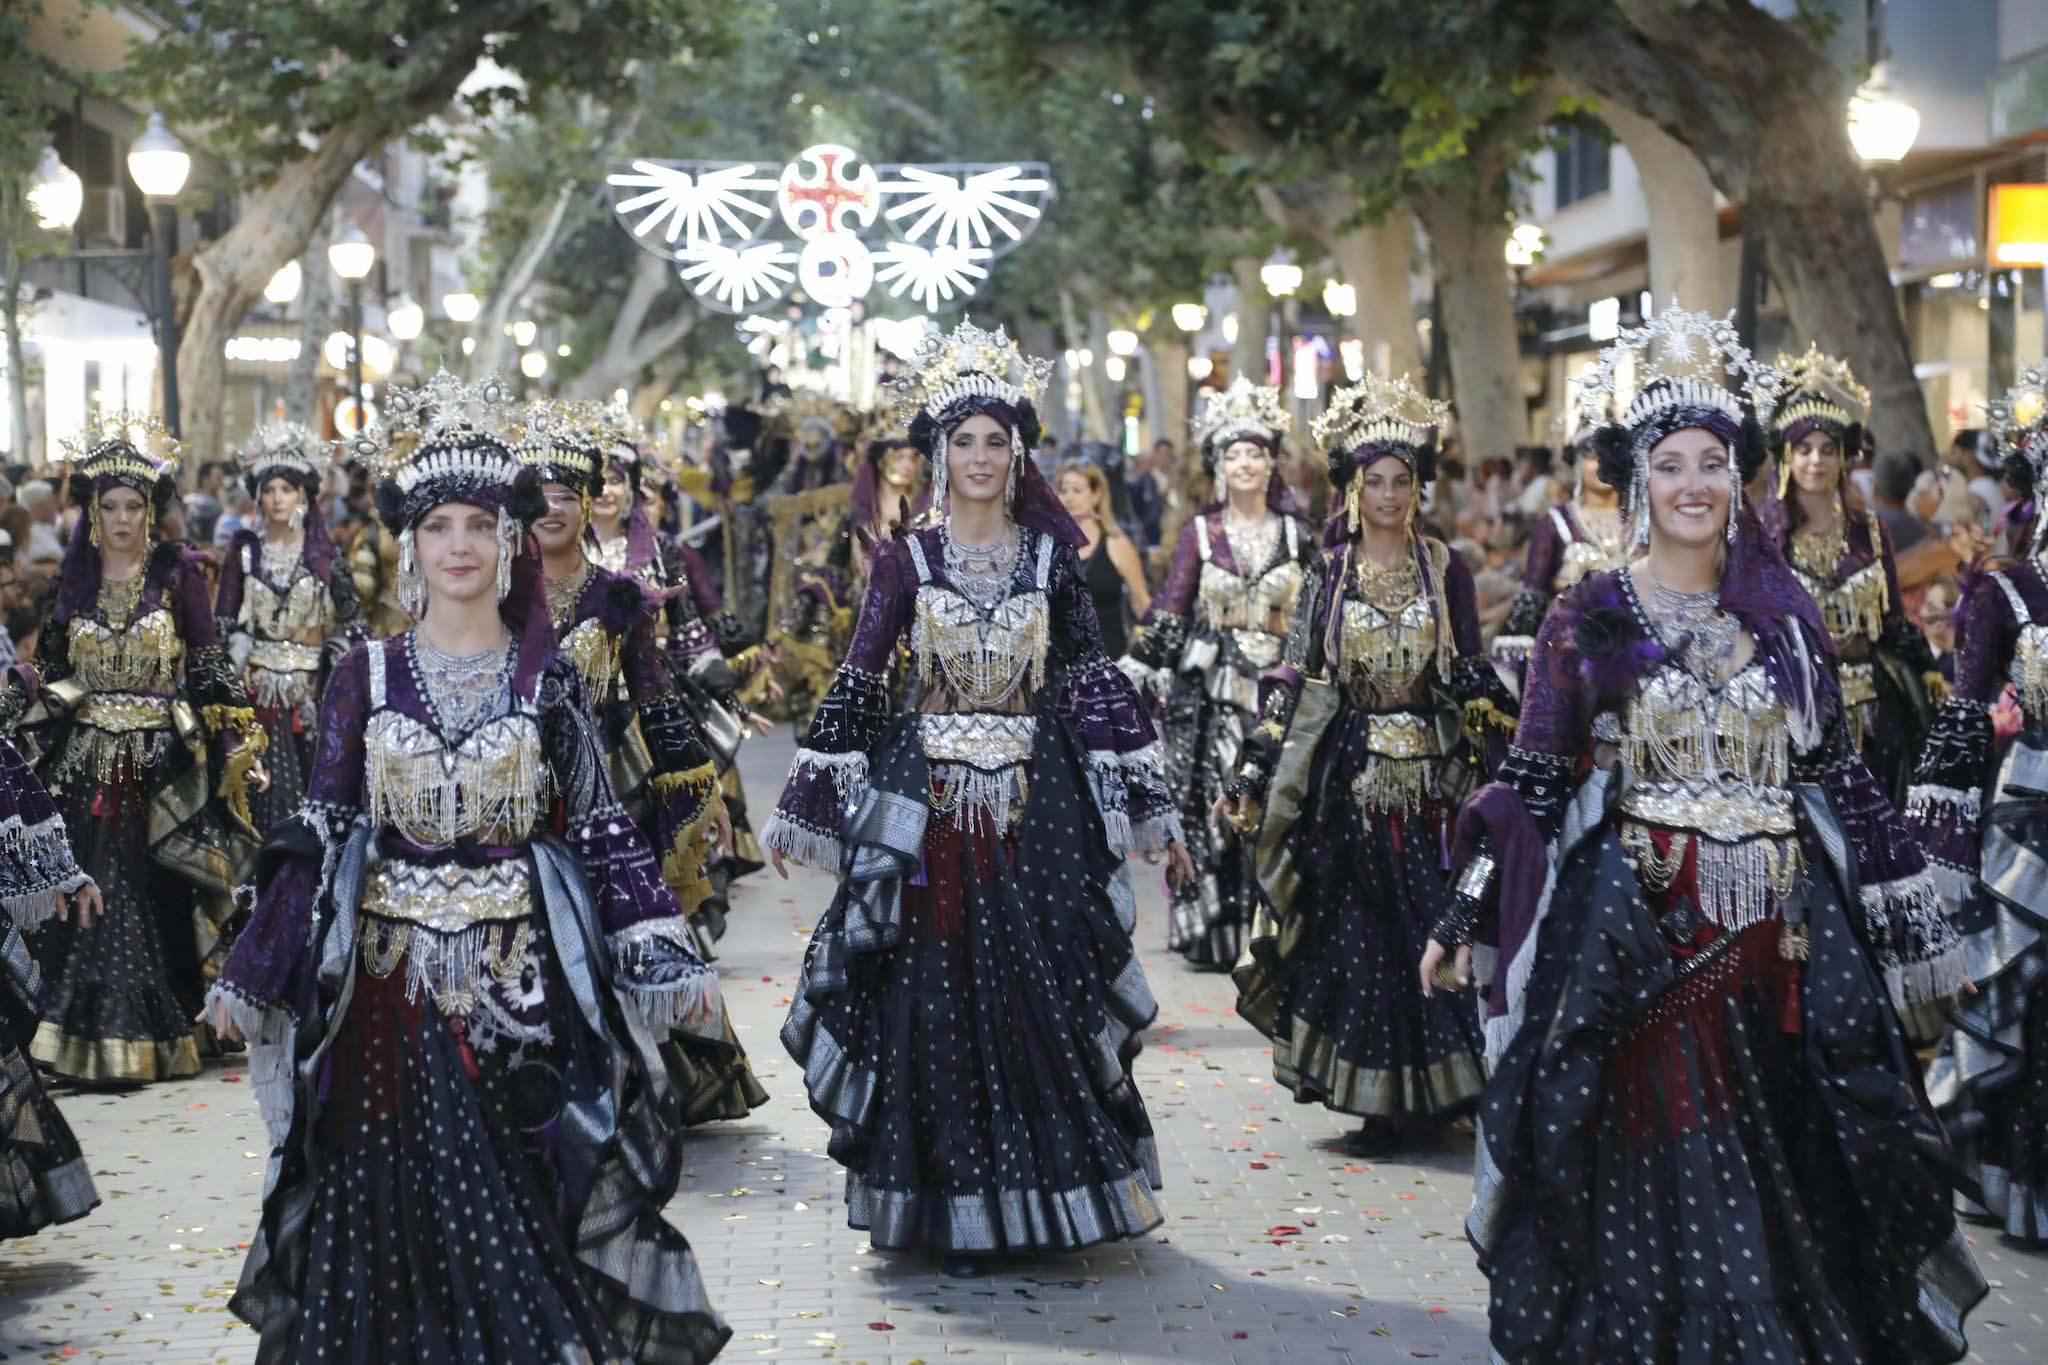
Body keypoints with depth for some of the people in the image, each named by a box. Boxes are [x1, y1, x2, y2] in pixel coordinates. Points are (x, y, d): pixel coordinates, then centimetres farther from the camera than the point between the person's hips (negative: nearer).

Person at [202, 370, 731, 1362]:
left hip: (520, 979, -1)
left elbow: (600, 830, 2)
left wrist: (671, 964, -5)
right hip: (393, 979, 1)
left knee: (523, 1203, 1)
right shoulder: (367, 675, 3)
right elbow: (319, 831, 4)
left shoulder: (547, 679, 2)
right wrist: (252, 974, 0)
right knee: (394, 1214, 5)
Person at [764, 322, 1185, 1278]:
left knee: (1046, 985, 1)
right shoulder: (905, 562, 2)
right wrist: (800, 810, -2)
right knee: (941, 994, 0)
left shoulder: (1050, 554, 6)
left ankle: (1049, 1189, 13)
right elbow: (855, 685, 1)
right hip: (932, 799, -1)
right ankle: (954, 1212, 8)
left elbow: (1096, 679, 7)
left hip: (1040, 802, 1)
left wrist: (1150, 809, 5)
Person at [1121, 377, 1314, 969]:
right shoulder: (1201, 532, 5)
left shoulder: (1295, 533, 8)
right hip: (1211, 691, -1)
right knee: (1210, 807, -5)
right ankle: (1214, 934, 2)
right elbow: (1170, 610, 4)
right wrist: (1137, 670, -4)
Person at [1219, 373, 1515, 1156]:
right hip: (1348, 775, 0)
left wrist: (1504, 766, -2)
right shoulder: (1329, 574, 5)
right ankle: (1380, 1096, 8)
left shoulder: (1445, 570, 5)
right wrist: (1252, 775, -2)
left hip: (1430, 775, 0)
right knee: (1355, 930, -1)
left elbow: (1473, 678, 7)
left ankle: (1428, 1095, 7)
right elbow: (1292, 679, 4)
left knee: (1429, 926, -3)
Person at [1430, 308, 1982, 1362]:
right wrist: (1465, 920, -5)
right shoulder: (1589, 619, 0)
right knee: (1651, 1175, 0)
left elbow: (1836, 775, 11)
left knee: (1785, 1168, 6)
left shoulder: (1784, 615, 7)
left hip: (1778, 937, 3)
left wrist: (1906, 926, 11)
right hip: (1635, 936, -2)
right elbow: (1532, 781, -1)